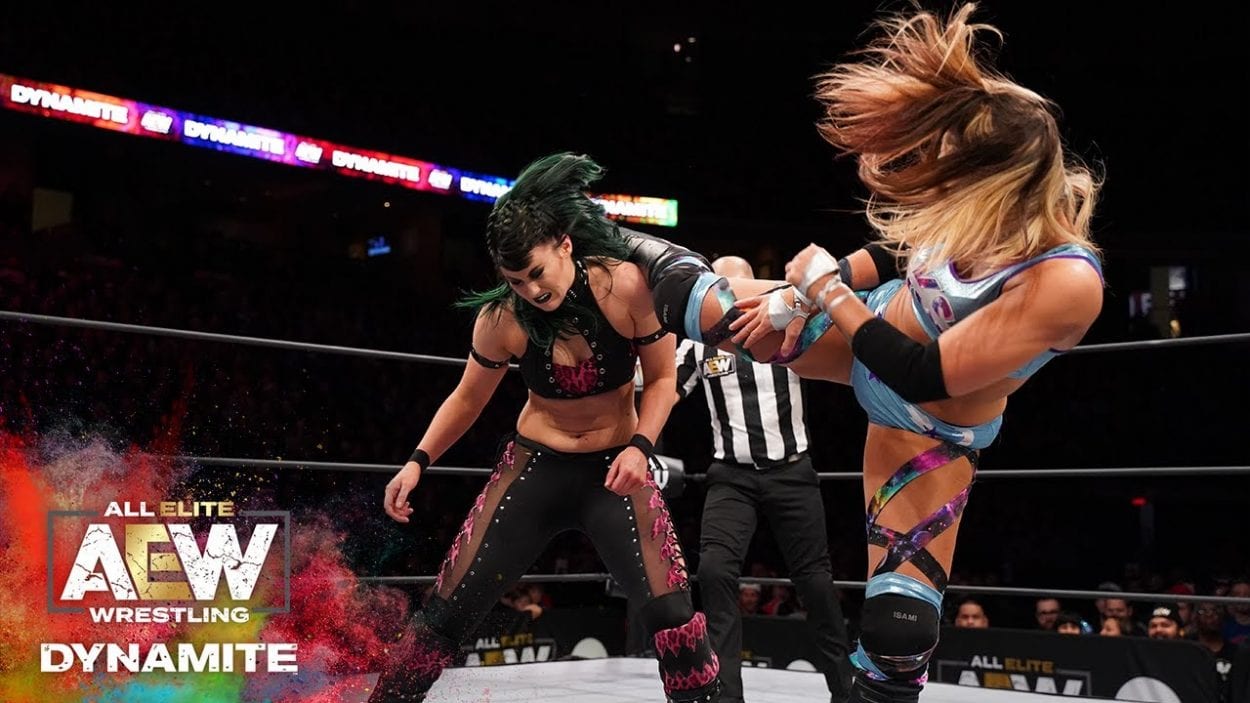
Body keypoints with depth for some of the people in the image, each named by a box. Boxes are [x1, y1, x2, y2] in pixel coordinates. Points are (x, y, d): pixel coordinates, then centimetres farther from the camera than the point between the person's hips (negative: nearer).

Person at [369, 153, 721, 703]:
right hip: (536, 467, 1)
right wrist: (419, 461, -6)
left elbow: (662, 378, -6)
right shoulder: (501, 318, -13)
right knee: (448, 609, -2)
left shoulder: (625, 286, -18)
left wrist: (639, 446, -20)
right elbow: (468, 399, 4)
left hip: (614, 470, -1)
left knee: (672, 612, -15)